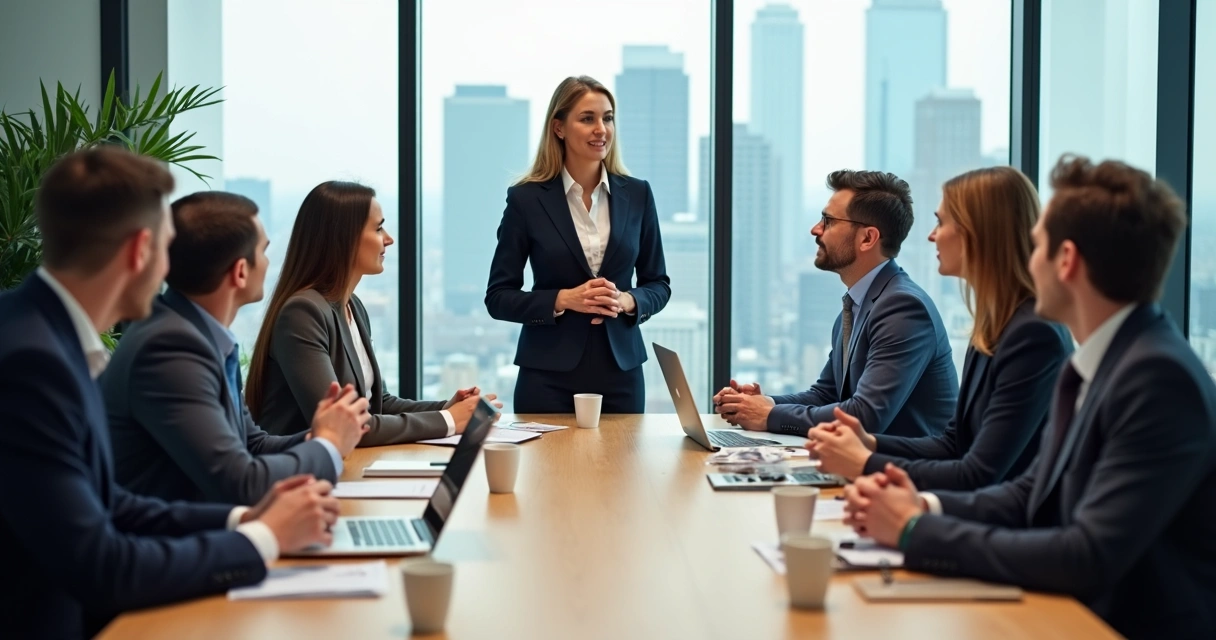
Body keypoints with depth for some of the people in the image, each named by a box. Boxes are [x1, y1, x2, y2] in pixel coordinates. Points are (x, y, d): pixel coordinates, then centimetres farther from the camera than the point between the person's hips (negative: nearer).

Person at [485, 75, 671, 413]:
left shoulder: (637, 195, 4)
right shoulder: (527, 198, -3)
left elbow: (658, 284, 10)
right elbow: (498, 297, -2)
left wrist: (626, 301, -11)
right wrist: (563, 300, -16)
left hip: (620, 371, 3)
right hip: (549, 376, -2)